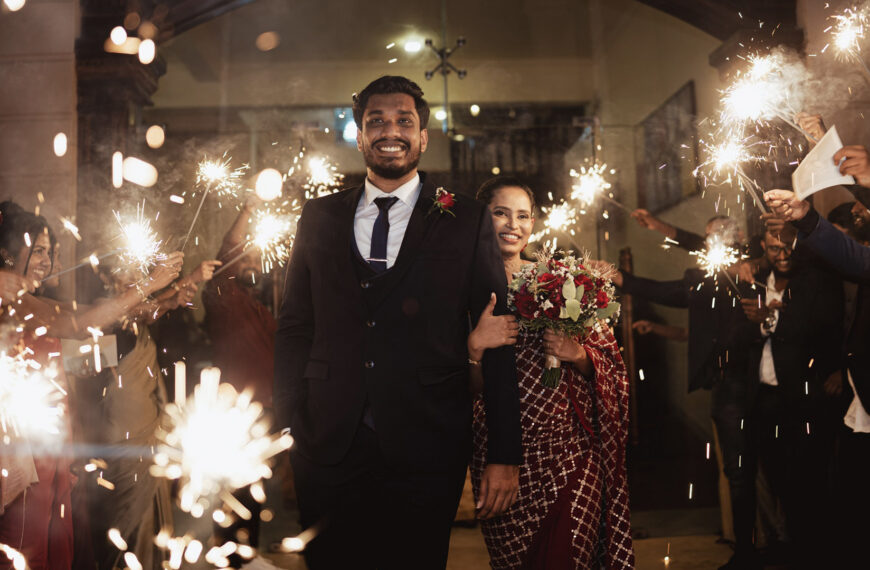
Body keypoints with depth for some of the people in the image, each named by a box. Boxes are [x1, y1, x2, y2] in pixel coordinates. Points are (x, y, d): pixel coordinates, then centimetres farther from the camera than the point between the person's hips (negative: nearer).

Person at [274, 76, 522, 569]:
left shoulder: (468, 222, 2)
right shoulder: (318, 219, 9)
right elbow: (294, 326, 10)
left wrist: (505, 455, -5)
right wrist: (287, 427, 1)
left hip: (426, 454, -2)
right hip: (328, 449, 2)